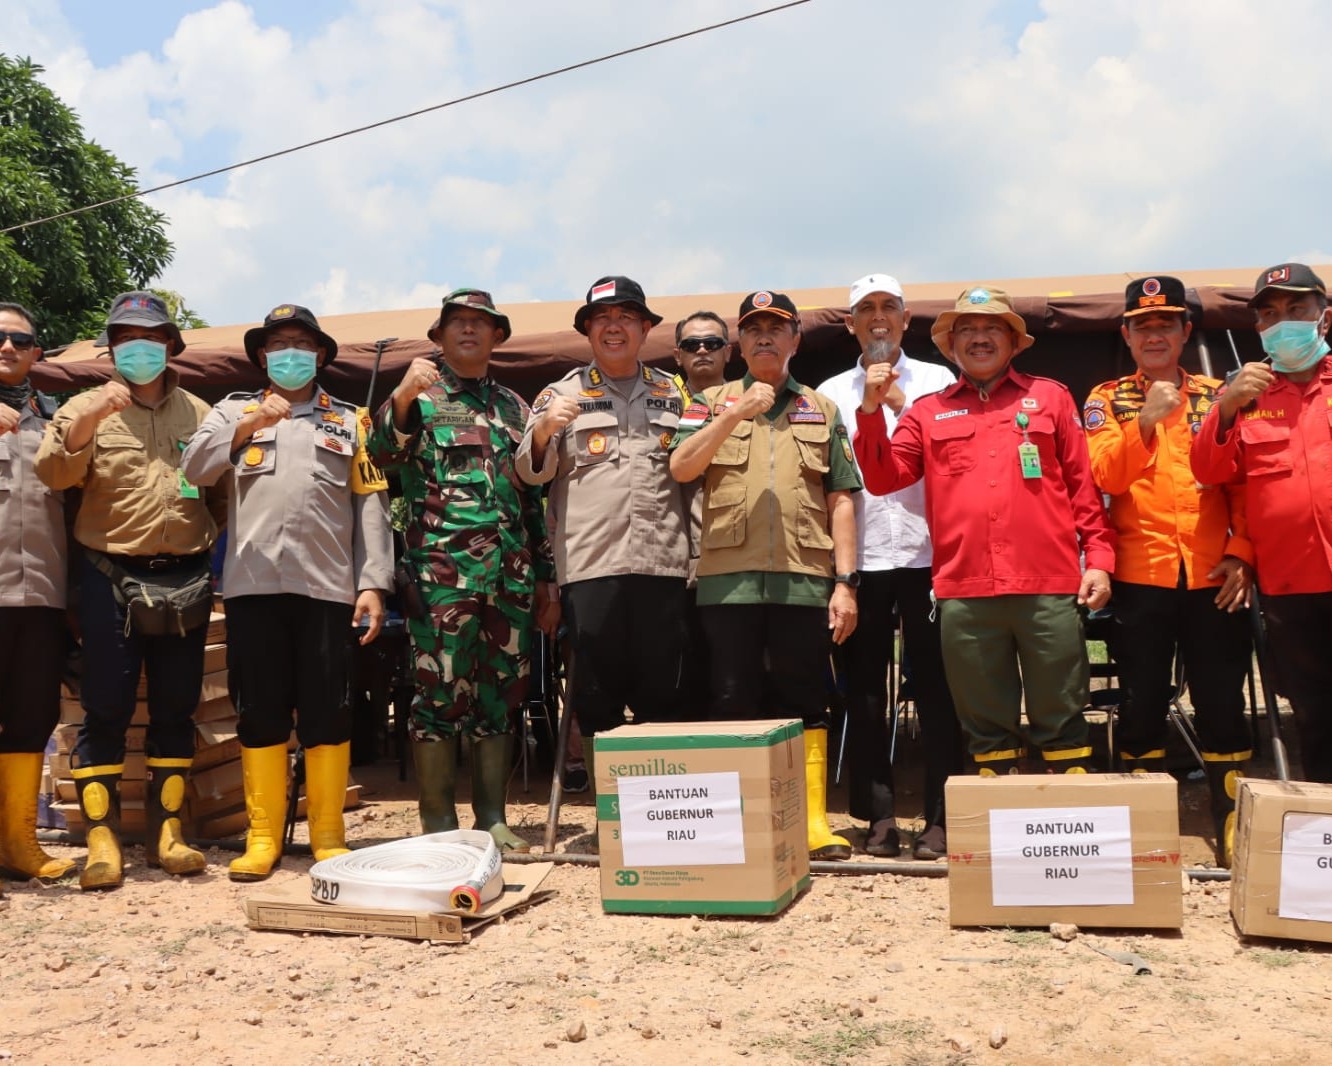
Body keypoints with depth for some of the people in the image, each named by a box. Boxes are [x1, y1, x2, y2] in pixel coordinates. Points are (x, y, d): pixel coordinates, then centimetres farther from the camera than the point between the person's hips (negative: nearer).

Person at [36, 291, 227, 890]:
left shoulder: (199, 414, 14)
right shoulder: (88, 407, 6)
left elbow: (223, 490, 18)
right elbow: (54, 472, -10)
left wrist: (212, 540, 5)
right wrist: (89, 421, -24)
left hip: (185, 578, 3)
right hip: (111, 578, -2)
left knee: (175, 710, 7)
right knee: (105, 711, -2)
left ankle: (167, 831, 15)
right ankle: (102, 839, 4)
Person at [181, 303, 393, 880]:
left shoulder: (350, 421, 16)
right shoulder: (234, 411, 18)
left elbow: (371, 506, 8)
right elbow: (194, 469, 2)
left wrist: (373, 583, -1)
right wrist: (246, 426, -11)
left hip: (326, 584, -1)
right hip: (252, 582, 1)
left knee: (326, 715, 1)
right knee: (260, 714, 4)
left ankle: (328, 837, 10)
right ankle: (262, 837, 13)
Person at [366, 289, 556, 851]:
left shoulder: (513, 406, 19)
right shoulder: (419, 396, 7)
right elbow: (382, 455, -10)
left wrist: (547, 578, 16)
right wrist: (402, 397, -27)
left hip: (512, 575, 5)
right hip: (443, 571, -4)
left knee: (501, 697, 8)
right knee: (441, 696, -3)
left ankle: (492, 819, 18)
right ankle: (438, 825, 7)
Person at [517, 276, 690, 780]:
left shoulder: (673, 394, 18)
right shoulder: (563, 393, 11)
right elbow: (531, 471, 6)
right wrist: (544, 428, -13)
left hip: (662, 562, 2)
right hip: (589, 563, -1)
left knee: (663, 694, 4)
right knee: (596, 695, 1)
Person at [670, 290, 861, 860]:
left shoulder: (822, 410, 16)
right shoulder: (714, 402, 14)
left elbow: (841, 500, 10)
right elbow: (680, 467, -3)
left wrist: (845, 582, 1)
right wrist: (736, 414, -13)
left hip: (804, 578, 1)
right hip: (729, 577, 0)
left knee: (806, 702, 3)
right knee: (735, 702, 3)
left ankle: (813, 820, 10)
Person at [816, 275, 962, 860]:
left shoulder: (936, 380, 9)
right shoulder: (832, 393, 13)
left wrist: (903, 405, -9)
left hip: (926, 553, -1)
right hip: (859, 558, 2)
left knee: (935, 688, 1)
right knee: (864, 691, 4)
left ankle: (939, 817, 9)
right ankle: (878, 815, 14)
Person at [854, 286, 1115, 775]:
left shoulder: (1050, 397, 12)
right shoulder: (927, 412, 14)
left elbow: (1084, 484, 9)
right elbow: (883, 478, 5)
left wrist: (1099, 559, 1)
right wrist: (871, 409, -5)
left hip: (1048, 587, -1)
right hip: (964, 594, 1)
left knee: (1061, 722, 5)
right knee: (987, 728, 10)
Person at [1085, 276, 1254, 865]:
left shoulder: (1215, 396, 11)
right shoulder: (1107, 400, 7)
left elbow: (1243, 483, 8)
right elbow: (1105, 477, -8)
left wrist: (1241, 552, -3)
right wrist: (1145, 421, -21)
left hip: (1213, 576, 1)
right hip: (1140, 577, -1)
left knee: (1222, 705, 5)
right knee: (1142, 705, 5)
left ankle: (1233, 826, 16)